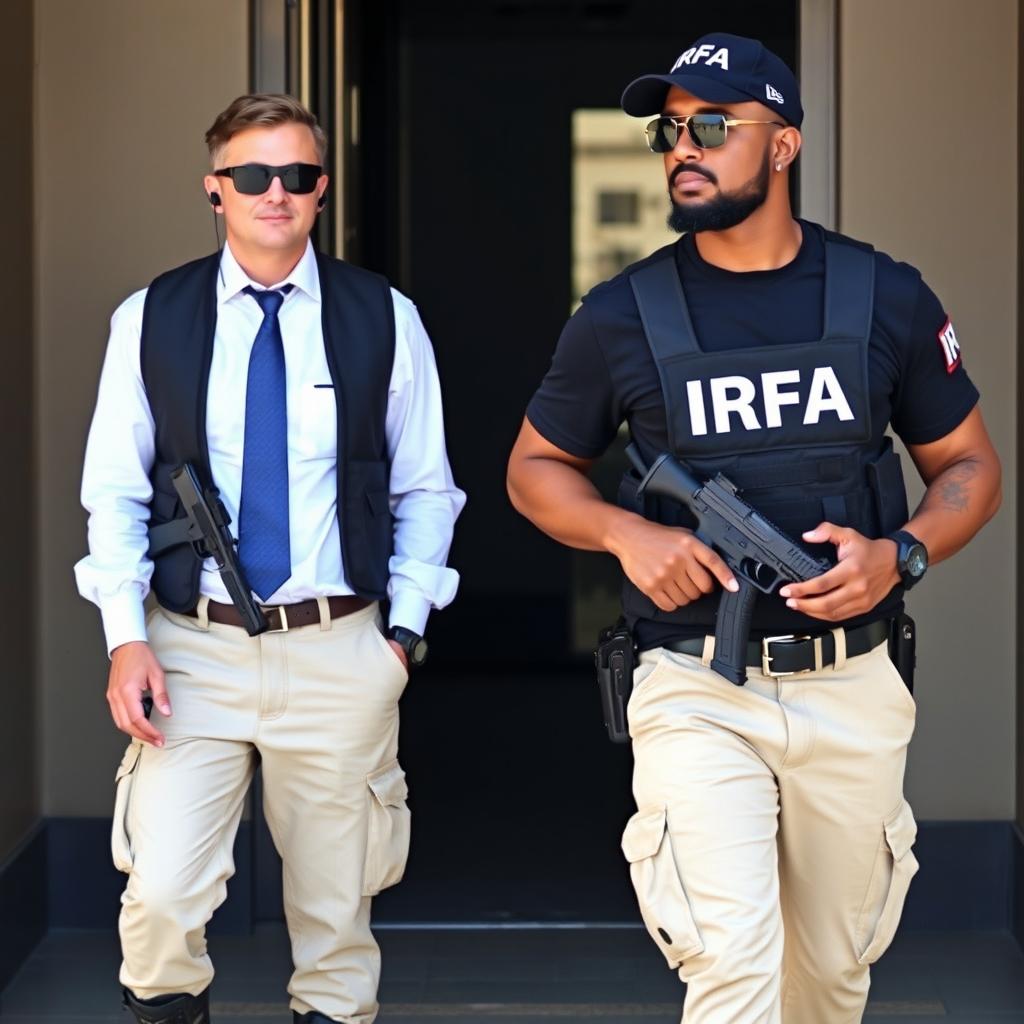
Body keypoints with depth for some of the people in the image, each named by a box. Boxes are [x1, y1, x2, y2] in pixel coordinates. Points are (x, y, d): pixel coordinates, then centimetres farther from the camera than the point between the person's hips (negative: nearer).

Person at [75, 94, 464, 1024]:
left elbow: (424, 490, 8)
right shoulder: (151, 319, 3)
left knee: (336, 909, 9)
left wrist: (404, 629, 1)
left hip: (339, 655, 1)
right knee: (162, 895, -12)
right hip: (192, 649, 0)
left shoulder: (384, 318, 3)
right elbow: (115, 492, 5)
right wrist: (126, 636, -4)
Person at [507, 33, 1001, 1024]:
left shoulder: (888, 299, 1)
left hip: (852, 691, 2)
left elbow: (968, 467, 10)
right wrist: (626, 533, -10)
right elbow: (535, 469, 11)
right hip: (695, 693, -2)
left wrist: (899, 554, -11)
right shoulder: (621, 316, -1)